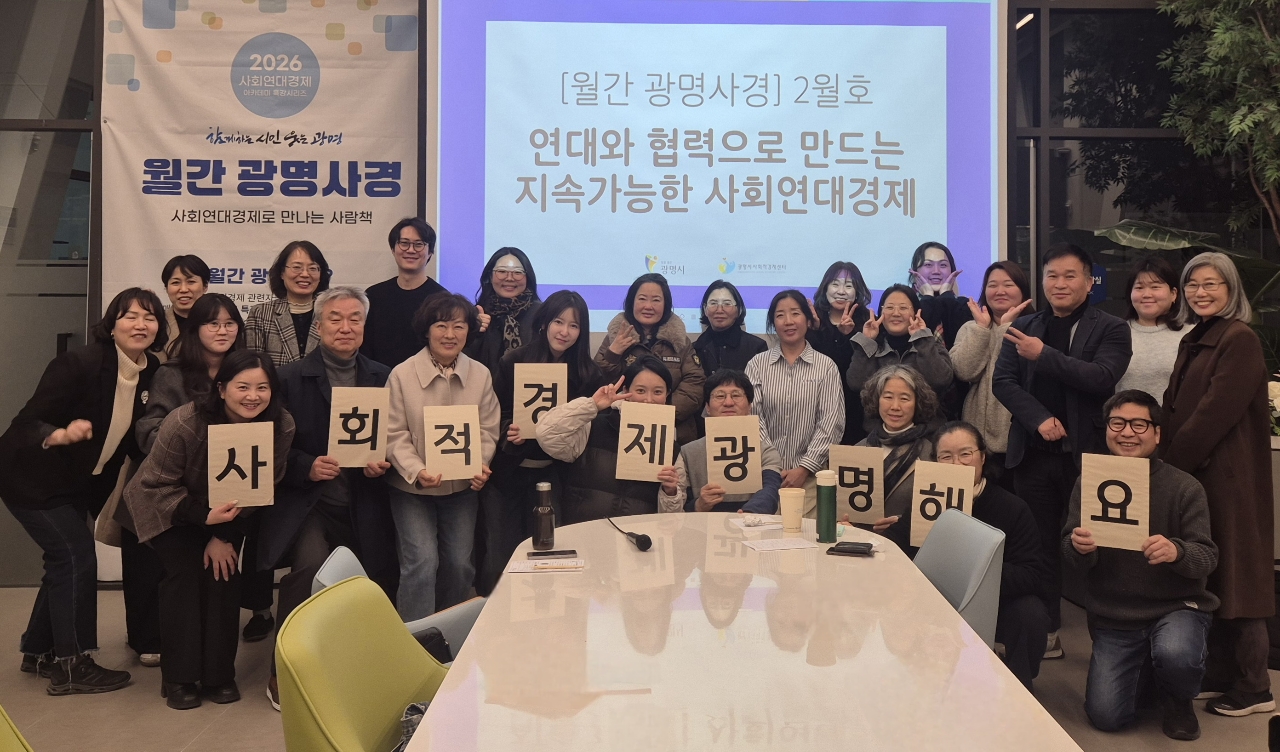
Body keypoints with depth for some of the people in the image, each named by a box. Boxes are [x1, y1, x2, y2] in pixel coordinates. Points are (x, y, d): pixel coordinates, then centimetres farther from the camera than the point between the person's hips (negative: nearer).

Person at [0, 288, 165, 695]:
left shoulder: (151, 373, -6)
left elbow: (135, 438, 2)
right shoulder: (79, 363, -26)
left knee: (66, 560, 15)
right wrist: (59, 434, -46)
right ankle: (72, 666, 1)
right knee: (77, 556, -10)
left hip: (80, 482, 8)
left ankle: (39, 652, 33)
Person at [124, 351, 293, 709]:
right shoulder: (183, 424, -32)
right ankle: (179, 677, -4)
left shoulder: (281, 427, -24)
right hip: (170, 507, -2)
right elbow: (157, 485, -22)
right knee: (185, 570, -17)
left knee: (223, 570, -12)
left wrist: (225, 535, -15)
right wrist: (203, 517, -34)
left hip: (228, 511, 3)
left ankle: (219, 674, 2)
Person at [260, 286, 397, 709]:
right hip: (306, 503, -3)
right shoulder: (291, 379, 1)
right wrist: (307, 467, -16)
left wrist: (384, 463, -8)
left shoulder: (382, 379, 8)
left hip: (363, 508, 3)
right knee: (310, 566, -26)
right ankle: (284, 672, -6)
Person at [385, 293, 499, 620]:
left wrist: (481, 464, -16)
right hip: (412, 487, -3)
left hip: (462, 486, 3)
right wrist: (417, 471, -23)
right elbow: (395, 434, -9)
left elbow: (488, 430, 2)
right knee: (422, 562, -13)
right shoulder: (402, 375, -9)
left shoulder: (480, 375, -1)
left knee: (460, 564, 4)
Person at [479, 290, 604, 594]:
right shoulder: (513, 361, -3)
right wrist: (509, 431, -20)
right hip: (506, 471, -1)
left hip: (549, 475, 1)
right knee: (498, 559, 2)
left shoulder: (588, 374, 0)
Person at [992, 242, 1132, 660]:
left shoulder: (1110, 329, 2)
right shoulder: (1022, 328, 12)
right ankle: (1045, 634, 20)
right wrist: (1040, 419, -11)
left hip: (1087, 453, -3)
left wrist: (1044, 355, -18)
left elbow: (1102, 377, -15)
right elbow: (1002, 382, 4)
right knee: (1041, 544, 10)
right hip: (1033, 453, 3)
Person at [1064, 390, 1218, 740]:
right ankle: (1143, 665, 28)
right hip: (1114, 617, 2)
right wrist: (1079, 546, -30)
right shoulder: (1089, 483, -3)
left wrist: (1176, 551, -37)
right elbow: (1076, 559, -5)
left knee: (1175, 656, -36)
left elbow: (1207, 557, -13)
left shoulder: (1185, 487, -10)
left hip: (1177, 606, -2)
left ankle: (1178, 700, 4)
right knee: (1105, 716, -7)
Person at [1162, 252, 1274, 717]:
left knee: (1232, 576, -1)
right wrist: (1165, 458, 1)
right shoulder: (1193, 341, 15)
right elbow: (1175, 409, 14)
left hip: (1228, 477, -8)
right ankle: (1219, 674, 22)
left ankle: (1253, 689, 9)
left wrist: (1168, 464, -14)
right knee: (1207, 578, 12)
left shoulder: (1239, 341, -12)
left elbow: (1215, 414, -18)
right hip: (1193, 473, 8)